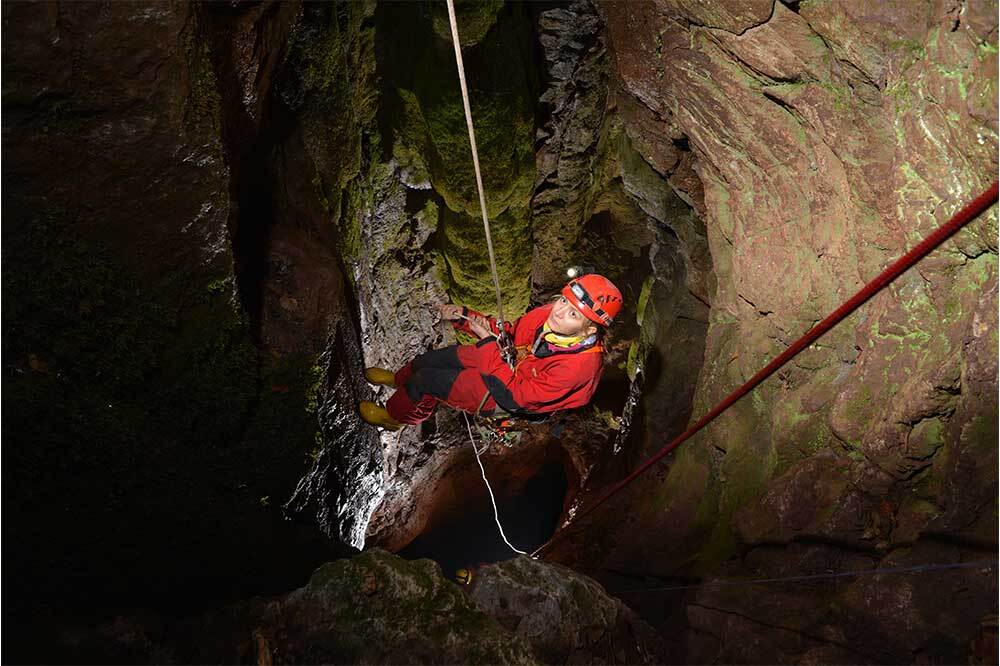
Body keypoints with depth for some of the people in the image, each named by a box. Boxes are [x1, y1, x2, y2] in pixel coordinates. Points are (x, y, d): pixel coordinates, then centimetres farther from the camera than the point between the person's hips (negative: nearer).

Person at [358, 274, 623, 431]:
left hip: (509, 396, -6)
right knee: (427, 359, 15)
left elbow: (516, 395, -32)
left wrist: (487, 342, -31)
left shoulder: (577, 365, -40)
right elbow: (511, 331, -2)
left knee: (424, 380, -1)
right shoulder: (553, 312, -20)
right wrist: (463, 316, -12)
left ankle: (394, 416, 35)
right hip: (508, 359, 6)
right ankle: (399, 378, 53)